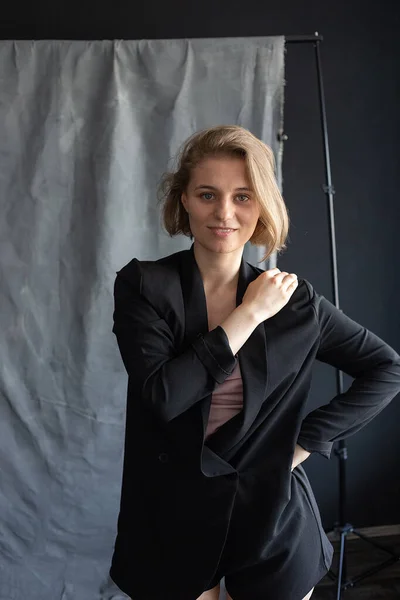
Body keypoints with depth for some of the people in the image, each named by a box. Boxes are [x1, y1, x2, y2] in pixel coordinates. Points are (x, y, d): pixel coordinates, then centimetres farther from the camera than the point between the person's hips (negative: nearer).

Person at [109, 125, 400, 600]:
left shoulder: (294, 300, -4)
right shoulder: (143, 285, -9)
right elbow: (162, 395, -22)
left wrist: (309, 438, -5)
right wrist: (249, 315, -19)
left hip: (273, 522, 1)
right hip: (172, 524, 0)